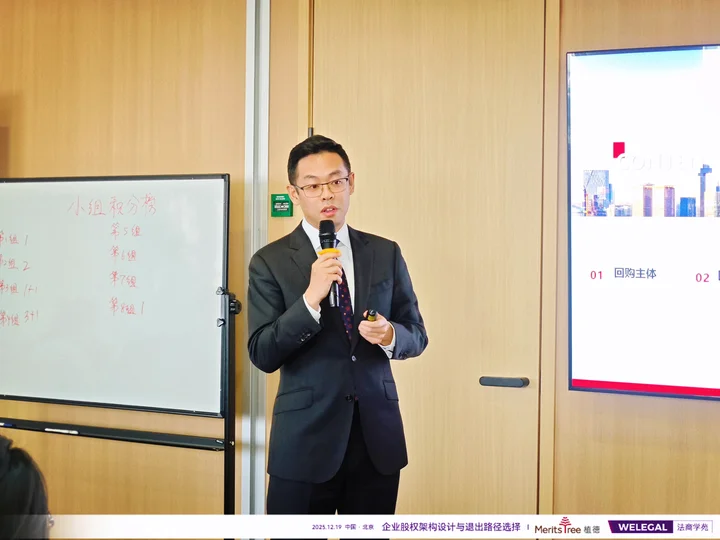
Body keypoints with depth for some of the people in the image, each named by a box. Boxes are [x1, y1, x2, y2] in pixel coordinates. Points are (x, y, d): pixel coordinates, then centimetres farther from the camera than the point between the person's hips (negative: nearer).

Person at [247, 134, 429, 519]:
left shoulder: (385, 253, 5)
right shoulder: (270, 261, -4)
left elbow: (416, 335, 9)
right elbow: (263, 355, -10)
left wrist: (389, 336, -14)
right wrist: (310, 298, -22)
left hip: (378, 437, 3)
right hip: (305, 440, -3)